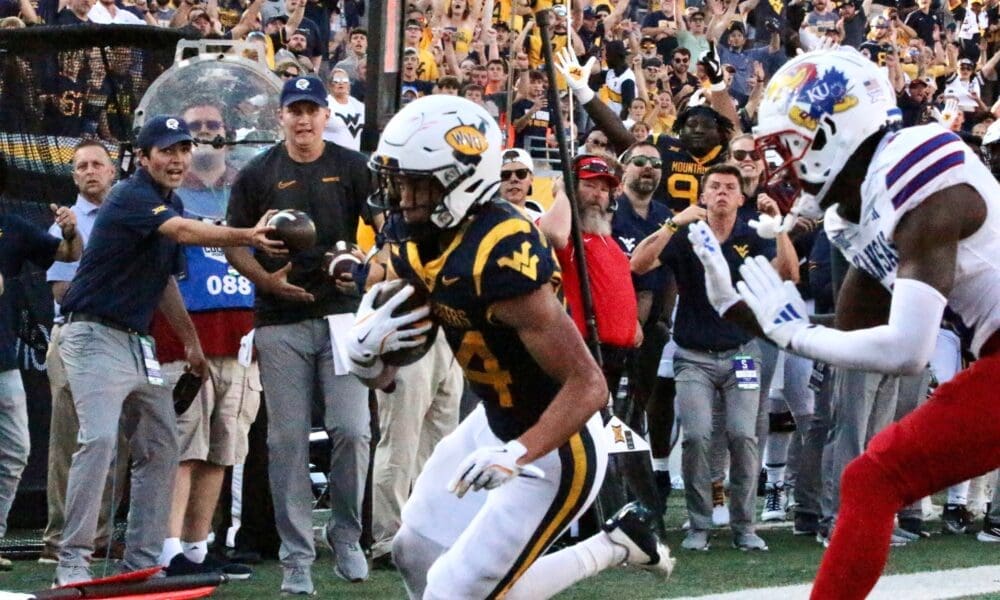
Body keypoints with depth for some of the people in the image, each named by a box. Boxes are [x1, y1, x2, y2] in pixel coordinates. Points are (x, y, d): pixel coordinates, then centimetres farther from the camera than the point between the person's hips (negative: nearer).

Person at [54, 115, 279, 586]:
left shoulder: (170, 204, 13)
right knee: (99, 439, -21)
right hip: (95, 335, -10)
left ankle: (141, 562, 13)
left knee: (160, 449, 8)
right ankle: (72, 562, -19)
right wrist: (245, 236, -47)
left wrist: (190, 340, 22)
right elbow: (184, 232, -35)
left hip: (138, 342, 10)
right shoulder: (132, 196, -16)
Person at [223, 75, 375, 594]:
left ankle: (346, 536, 10)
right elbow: (233, 245, 8)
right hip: (281, 322, 0)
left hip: (342, 314, 0)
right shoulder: (258, 175, 6)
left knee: (351, 430, -9)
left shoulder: (352, 168, 6)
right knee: (287, 439, 0)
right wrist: (265, 278, -11)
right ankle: (296, 555, 5)